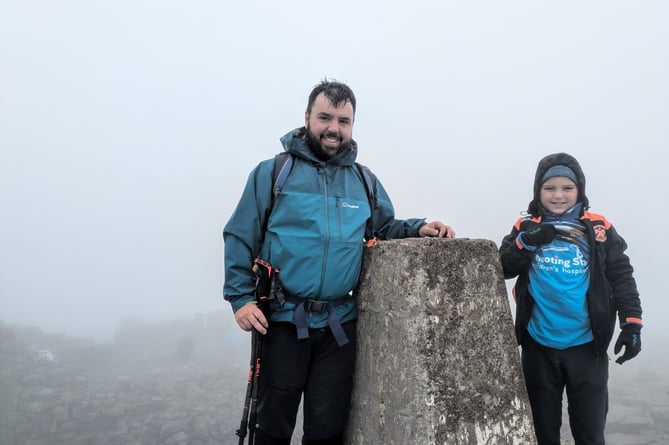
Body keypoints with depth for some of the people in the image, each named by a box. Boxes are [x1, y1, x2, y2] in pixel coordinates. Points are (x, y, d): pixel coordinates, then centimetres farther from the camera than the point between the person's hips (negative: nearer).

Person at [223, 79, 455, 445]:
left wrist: (417, 228, -2)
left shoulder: (365, 182, 10)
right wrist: (241, 298, -11)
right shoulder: (271, 172, -3)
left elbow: (384, 229, 18)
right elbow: (240, 239, -3)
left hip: (340, 325, 3)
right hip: (283, 320, -3)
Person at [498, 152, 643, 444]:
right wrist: (525, 243, -20)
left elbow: (622, 277, -1)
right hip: (539, 346, 1)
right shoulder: (526, 227, -1)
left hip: (586, 346, -1)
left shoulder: (598, 229, -3)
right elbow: (502, 269, -4)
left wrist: (631, 324, -9)